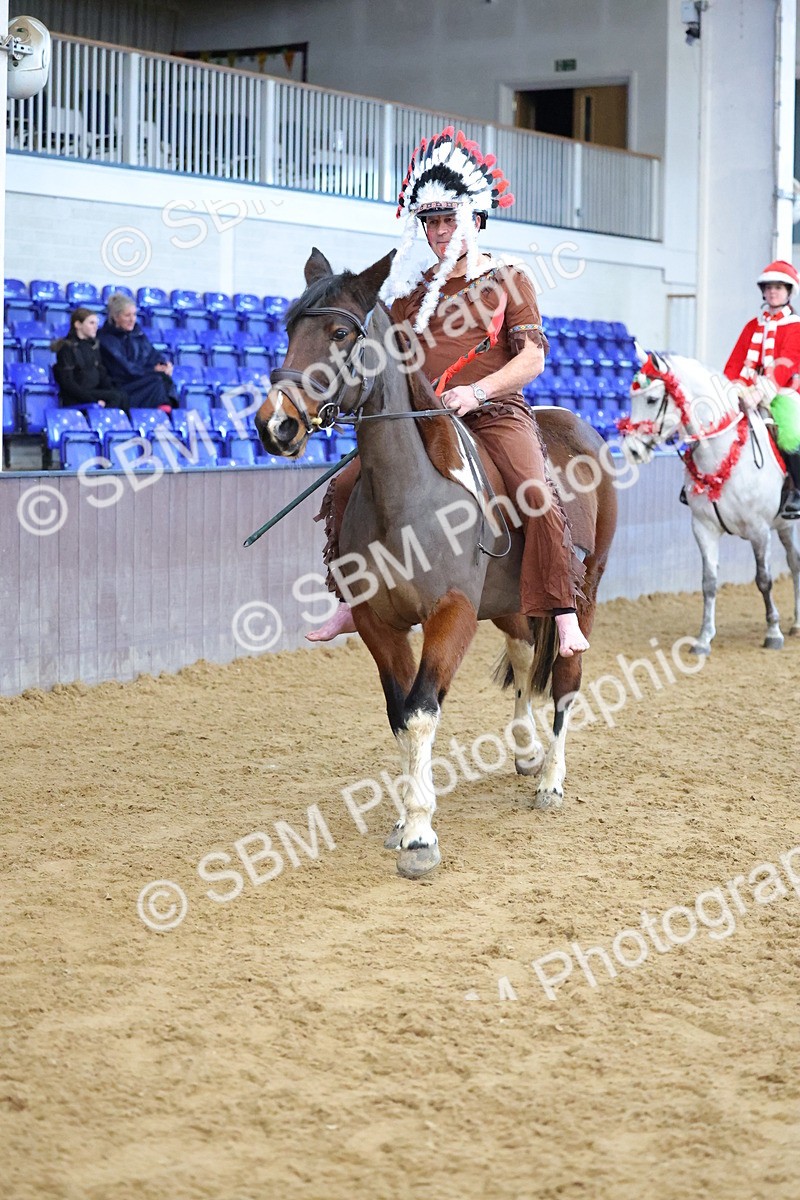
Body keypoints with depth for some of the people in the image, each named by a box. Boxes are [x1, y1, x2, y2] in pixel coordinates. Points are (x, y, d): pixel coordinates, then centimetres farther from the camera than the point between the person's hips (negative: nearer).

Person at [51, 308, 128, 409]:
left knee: (123, 396, -22)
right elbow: (67, 383, -13)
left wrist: (112, 391, -4)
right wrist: (94, 399, -20)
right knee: (116, 397, -26)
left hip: (95, 391, 7)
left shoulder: (93, 345, 16)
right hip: (74, 399, -7)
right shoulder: (67, 348, -6)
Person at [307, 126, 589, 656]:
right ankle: (353, 601, 3)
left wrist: (477, 392, -19)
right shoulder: (413, 291, 16)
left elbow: (532, 357, -4)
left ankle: (565, 616, -23)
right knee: (347, 485, -9)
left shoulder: (509, 281, 5)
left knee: (537, 494, -28)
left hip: (497, 413, -4)